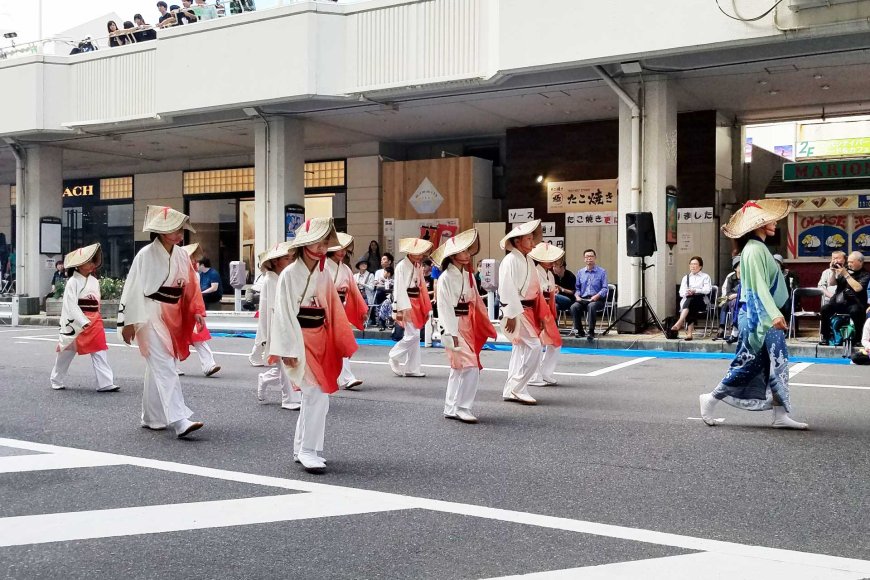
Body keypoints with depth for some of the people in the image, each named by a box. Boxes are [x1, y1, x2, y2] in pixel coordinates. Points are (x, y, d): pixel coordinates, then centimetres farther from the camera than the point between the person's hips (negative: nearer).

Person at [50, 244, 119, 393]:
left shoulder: (94, 281, 9)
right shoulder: (73, 281, -10)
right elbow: (71, 305, -17)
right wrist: (84, 322, -24)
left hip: (94, 322, 5)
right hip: (76, 322, -5)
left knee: (100, 352, -5)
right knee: (66, 352, 11)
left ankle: (105, 383, -8)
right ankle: (56, 381, 30)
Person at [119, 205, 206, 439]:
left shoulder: (181, 256, 7)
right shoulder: (146, 255, -11)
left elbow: (191, 286, 10)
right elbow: (133, 289, -10)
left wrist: (197, 311, -4)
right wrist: (129, 322, -11)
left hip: (172, 318, 7)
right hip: (151, 317, -7)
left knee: (157, 369, 15)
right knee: (165, 369, -13)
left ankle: (151, 417, 27)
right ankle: (179, 421, -19)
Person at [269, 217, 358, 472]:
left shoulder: (323, 274, 8)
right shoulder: (289, 274, -10)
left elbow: (333, 310, 10)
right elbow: (284, 314, -12)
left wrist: (342, 344, 7)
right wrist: (289, 350, -15)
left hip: (320, 340, 7)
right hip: (300, 340, -7)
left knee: (313, 396, 12)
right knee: (317, 395, -13)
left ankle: (301, 449, 24)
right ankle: (308, 450, -2)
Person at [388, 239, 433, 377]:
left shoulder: (419, 267, 13)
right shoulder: (401, 266, -10)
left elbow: (422, 287, 13)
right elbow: (399, 289, -16)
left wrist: (426, 308, 9)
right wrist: (404, 308, -23)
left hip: (417, 303, 8)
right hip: (406, 304, -8)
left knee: (415, 336, 8)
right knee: (412, 335, -12)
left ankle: (412, 369, 13)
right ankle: (395, 357, 8)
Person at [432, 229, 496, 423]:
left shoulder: (467, 275, 12)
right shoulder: (446, 278, -12)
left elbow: (475, 302, 15)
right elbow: (445, 308, -15)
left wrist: (486, 327, 14)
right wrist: (452, 334, -20)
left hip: (467, 325, 9)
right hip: (453, 326, -9)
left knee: (458, 369, 14)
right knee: (470, 368, -14)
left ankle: (451, 408, 23)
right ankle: (462, 408, -4)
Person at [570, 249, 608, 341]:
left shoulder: (602, 272, 6)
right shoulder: (580, 272, 17)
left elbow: (604, 288, -2)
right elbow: (577, 287, 15)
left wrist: (597, 296, -18)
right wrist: (577, 296, -5)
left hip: (597, 300, -3)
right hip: (583, 299, 3)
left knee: (591, 306, -37)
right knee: (574, 307, -28)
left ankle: (591, 332, -33)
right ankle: (579, 331, -19)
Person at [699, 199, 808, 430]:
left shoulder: (759, 248, 15)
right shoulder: (754, 249, -15)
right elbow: (759, 286, -24)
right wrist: (774, 314, -34)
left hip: (765, 316, 10)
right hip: (757, 316, -10)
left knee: (778, 363, 7)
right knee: (749, 363, -4)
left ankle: (781, 415, 9)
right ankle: (711, 399, 9)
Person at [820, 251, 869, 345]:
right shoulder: (846, 270, 12)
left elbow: (858, 288, -19)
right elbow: (832, 283, 13)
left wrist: (846, 275, -17)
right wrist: (834, 273, -5)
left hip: (854, 303, -4)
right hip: (839, 301, 4)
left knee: (855, 311, -37)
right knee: (825, 309, -20)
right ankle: (825, 337, -10)